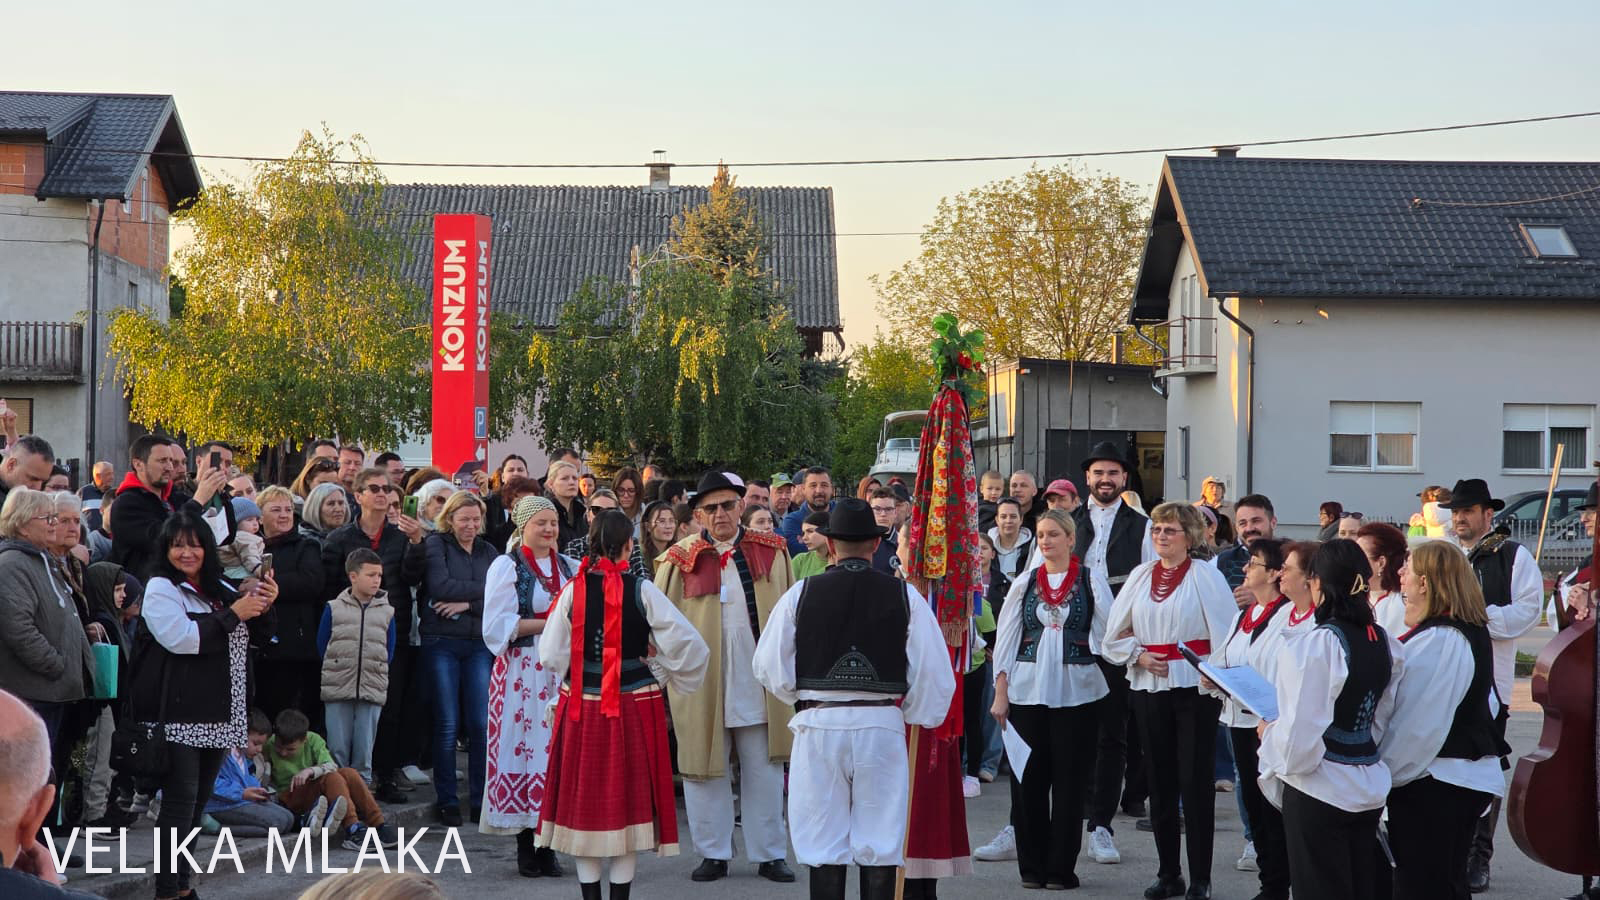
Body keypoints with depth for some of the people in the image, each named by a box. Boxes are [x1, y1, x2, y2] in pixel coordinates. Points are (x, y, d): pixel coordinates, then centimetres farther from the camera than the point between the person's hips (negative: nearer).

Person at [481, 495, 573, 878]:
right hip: (522, 671, -4)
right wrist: (548, 623, -13)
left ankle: (548, 844, 6)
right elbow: (499, 626, -7)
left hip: (562, 671, 4)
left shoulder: (570, 567, 15)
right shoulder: (507, 566, 2)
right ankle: (525, 847, 0)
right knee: (525, 745, -6)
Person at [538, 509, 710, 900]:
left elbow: (550, 655, -2)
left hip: (581, 707, 2)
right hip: (634, 707, -2)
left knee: (584, 799, 11)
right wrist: (660, 674, 4)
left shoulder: (573, 590, -4)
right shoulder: (642, 591, -9)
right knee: (629, 797, 8)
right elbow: (688, 644, -11)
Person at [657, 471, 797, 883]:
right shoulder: (682, 559, -1)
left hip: (759, 679, 1)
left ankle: (770, 853, 18)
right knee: (704, 768, 6)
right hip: (701, 682, -1)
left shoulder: (771, 552, 5)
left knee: (765, 769, 7)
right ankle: (713, 854, 18)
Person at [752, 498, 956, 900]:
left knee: (825, 850, 6)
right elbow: (934, 669, -2)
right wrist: (919, 715, 15)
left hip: (818, 727, 0)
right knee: (881, 847, 7)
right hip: (883, 726, 0)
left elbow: (770, 667, 2)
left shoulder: (801, 594, -1)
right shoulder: (904, 596, -1)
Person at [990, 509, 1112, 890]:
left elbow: (1104, 634, 3)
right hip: (1026, 691, 2)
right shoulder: (1024, 583, 9)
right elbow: (1006, 639, 9)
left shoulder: (1092, 580, 3)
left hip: (1076, 692, -2)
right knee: (1028, 780, 3)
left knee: (1070, 782, 0)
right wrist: (1000, 693, 4)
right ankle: (1032, 866, 13)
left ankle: (1061, 868, 10)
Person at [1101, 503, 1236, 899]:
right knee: (1159, 781, 10)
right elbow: (1114, 634, 13)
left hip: (1195, 688, -5)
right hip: (1148, 688, 5)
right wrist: (1138, 655, -3)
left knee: (1195, 781, -2)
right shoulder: (1140, 575, 9)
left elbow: (1227, 632, -8)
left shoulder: (1206, 576, -4)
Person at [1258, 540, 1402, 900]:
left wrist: (1270, 733, -2)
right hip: (1368, 788, 7)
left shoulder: (1315, 645, -20)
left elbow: (1300, 740, -22)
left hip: (1318, 793, -7)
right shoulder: (1383, 641, 3)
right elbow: (1381, 722, 11)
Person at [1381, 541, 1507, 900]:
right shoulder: (1472, 632, 10)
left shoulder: (1436, 641, -22)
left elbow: (1416, 725, -22)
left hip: (1432, 786, -10)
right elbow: (1488, 705, 19)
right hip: (1468, 777, 10)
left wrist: (1383, 773, -11)